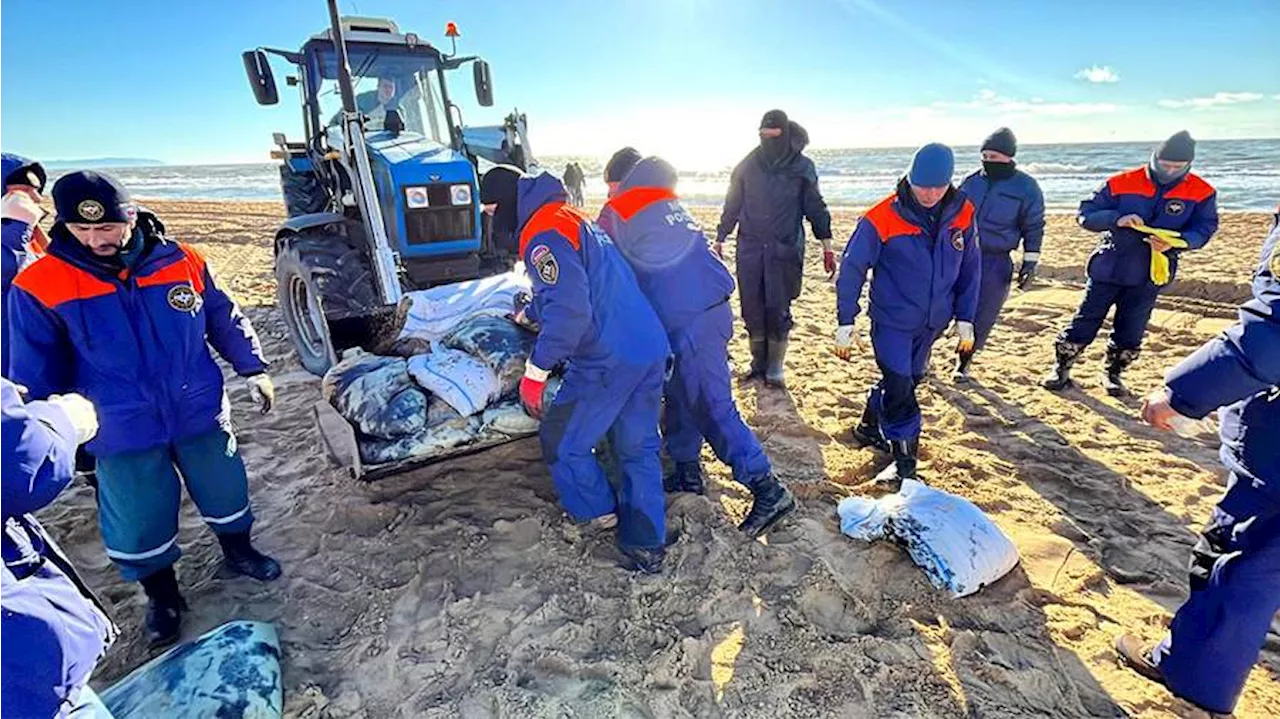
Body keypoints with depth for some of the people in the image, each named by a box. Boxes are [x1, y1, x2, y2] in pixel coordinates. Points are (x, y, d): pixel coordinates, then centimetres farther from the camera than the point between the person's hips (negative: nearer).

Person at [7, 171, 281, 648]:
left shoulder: (182, 262, -7)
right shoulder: (40, 285, -10)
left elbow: (225, 320, 6)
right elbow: (37, 373, -1)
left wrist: (252, 369, 7)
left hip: (200, 414, 1)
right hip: (122, 433, -1)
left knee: (225, 492, 17)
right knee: (139, 523, 12)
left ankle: (238, 552, 45)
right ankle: (162, 595, 37)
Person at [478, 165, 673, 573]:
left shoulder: (542, 233, -10)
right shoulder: (571, 218, 22)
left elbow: (569, 309, -25)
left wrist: (535, 372, -18)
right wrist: (527, 315, 55)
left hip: (608, 360, -9)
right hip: (651, 351, 10)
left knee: (563, 443, 11)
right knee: (639, 449, 15)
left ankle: (599, 514, 30)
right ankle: (647, 547, 22)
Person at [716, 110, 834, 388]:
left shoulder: (802, 167, 2)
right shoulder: (748, 165, 6)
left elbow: (815, 208, 6)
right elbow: (732, 206, 14)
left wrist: (827, 246, 0)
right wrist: (720, 239, 13)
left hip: (785, 250, -2)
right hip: (750, 248, 2)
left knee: (778, 310, -3)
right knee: (752, 309, 5)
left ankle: (775, 367, 11)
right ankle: (758, 362, 20)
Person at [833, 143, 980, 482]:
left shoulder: (962, 213, -5)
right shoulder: (881, 219, -18)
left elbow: (970, 267, 6)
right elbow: (852, 269, -13)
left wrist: (965, 319, 6)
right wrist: (845, 323, -13)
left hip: (932, 322, 5)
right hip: (892, 322, -5)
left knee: (910, 378, 19)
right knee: (899, 387, -6)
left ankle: (870, 427, 42)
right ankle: (905, 461, 10)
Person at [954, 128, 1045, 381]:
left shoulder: (1026, 187, -2)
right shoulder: (972, 181, 6)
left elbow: (1034, 228, 3)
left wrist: (1030, 262, -1)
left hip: (996, 263, -2)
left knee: (981, 319, 4)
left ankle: (963, 362, 23)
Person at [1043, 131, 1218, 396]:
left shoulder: (1202, 193, -4)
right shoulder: (1122, 183, -9)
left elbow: (1204, 229, -3)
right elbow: (1086, 214, -9)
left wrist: (1177, 242, -25)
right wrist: (1117, 219, -27)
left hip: (1148, 276, 2)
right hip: (1108, 268, -1)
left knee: (1130, 333, 11)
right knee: (1085, 322, 3)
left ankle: (1114, 373, 30)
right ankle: (1061, 368, 17)